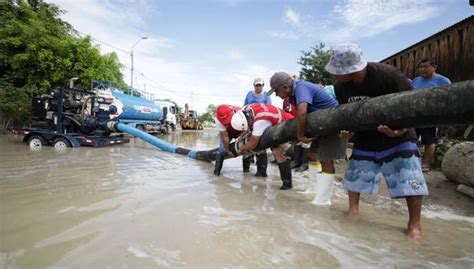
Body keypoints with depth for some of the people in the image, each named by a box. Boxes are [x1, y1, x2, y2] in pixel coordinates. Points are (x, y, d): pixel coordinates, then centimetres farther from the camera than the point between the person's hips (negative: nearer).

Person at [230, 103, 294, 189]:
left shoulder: (260, 121, -38)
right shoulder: (245, 110, -14)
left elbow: (253, 143, -28)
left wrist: (242, 149, -13)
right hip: (276, 124, 9)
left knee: (278, 152, -20)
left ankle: (287, 182, -10)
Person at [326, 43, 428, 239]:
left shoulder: (388, 75, -29)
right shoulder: (340, 86, -14)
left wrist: (401, 130, -37)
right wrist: (346, 129, -20)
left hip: (396, 134, -4)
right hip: (365, 137, 4)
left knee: (409, 179, -10)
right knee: (355, 173, 9)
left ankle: (415, 224, 10)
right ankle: (353, 208, 31)